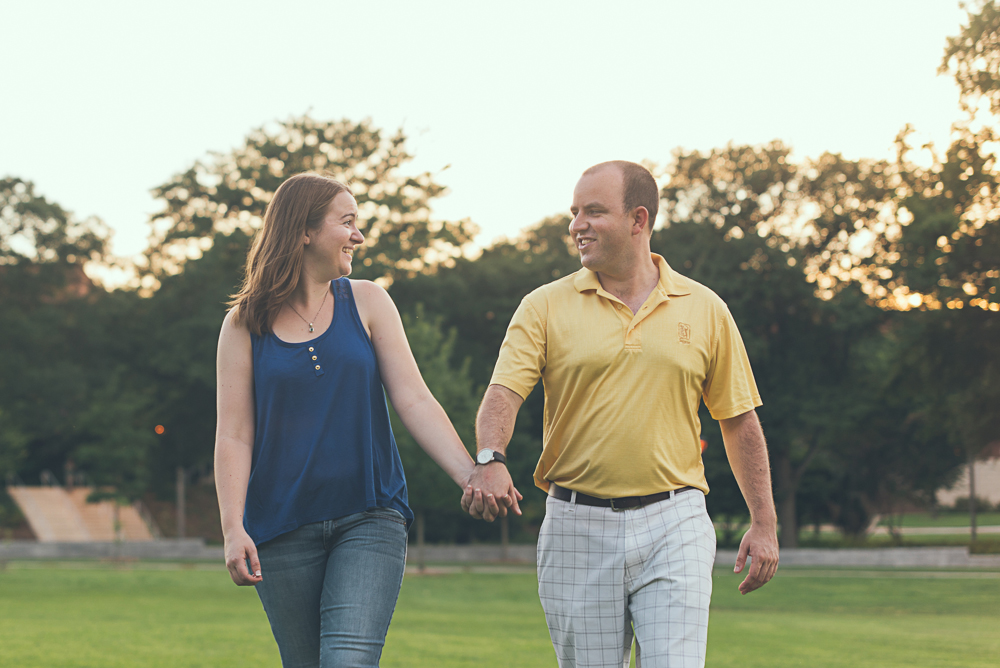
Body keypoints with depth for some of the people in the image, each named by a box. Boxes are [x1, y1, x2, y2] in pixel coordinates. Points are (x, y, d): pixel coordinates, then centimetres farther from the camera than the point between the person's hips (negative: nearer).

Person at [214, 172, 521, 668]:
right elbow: (233, 437, 0)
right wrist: (233, 529, -12)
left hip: (369, 520, 0)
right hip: (282, 529, 0)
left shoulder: (366, 303, 7)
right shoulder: (245, 325, 3)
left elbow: (413, 400, 0)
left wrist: (471, 474, -13)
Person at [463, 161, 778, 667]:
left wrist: (764, 524, 8)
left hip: (674, 528, 0)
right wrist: (490, 460, -31)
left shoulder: (705, 310, 6)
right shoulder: (545, 307, 3)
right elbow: (503, 393, -10)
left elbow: (739, 421, 11)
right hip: (576, 528, 1)